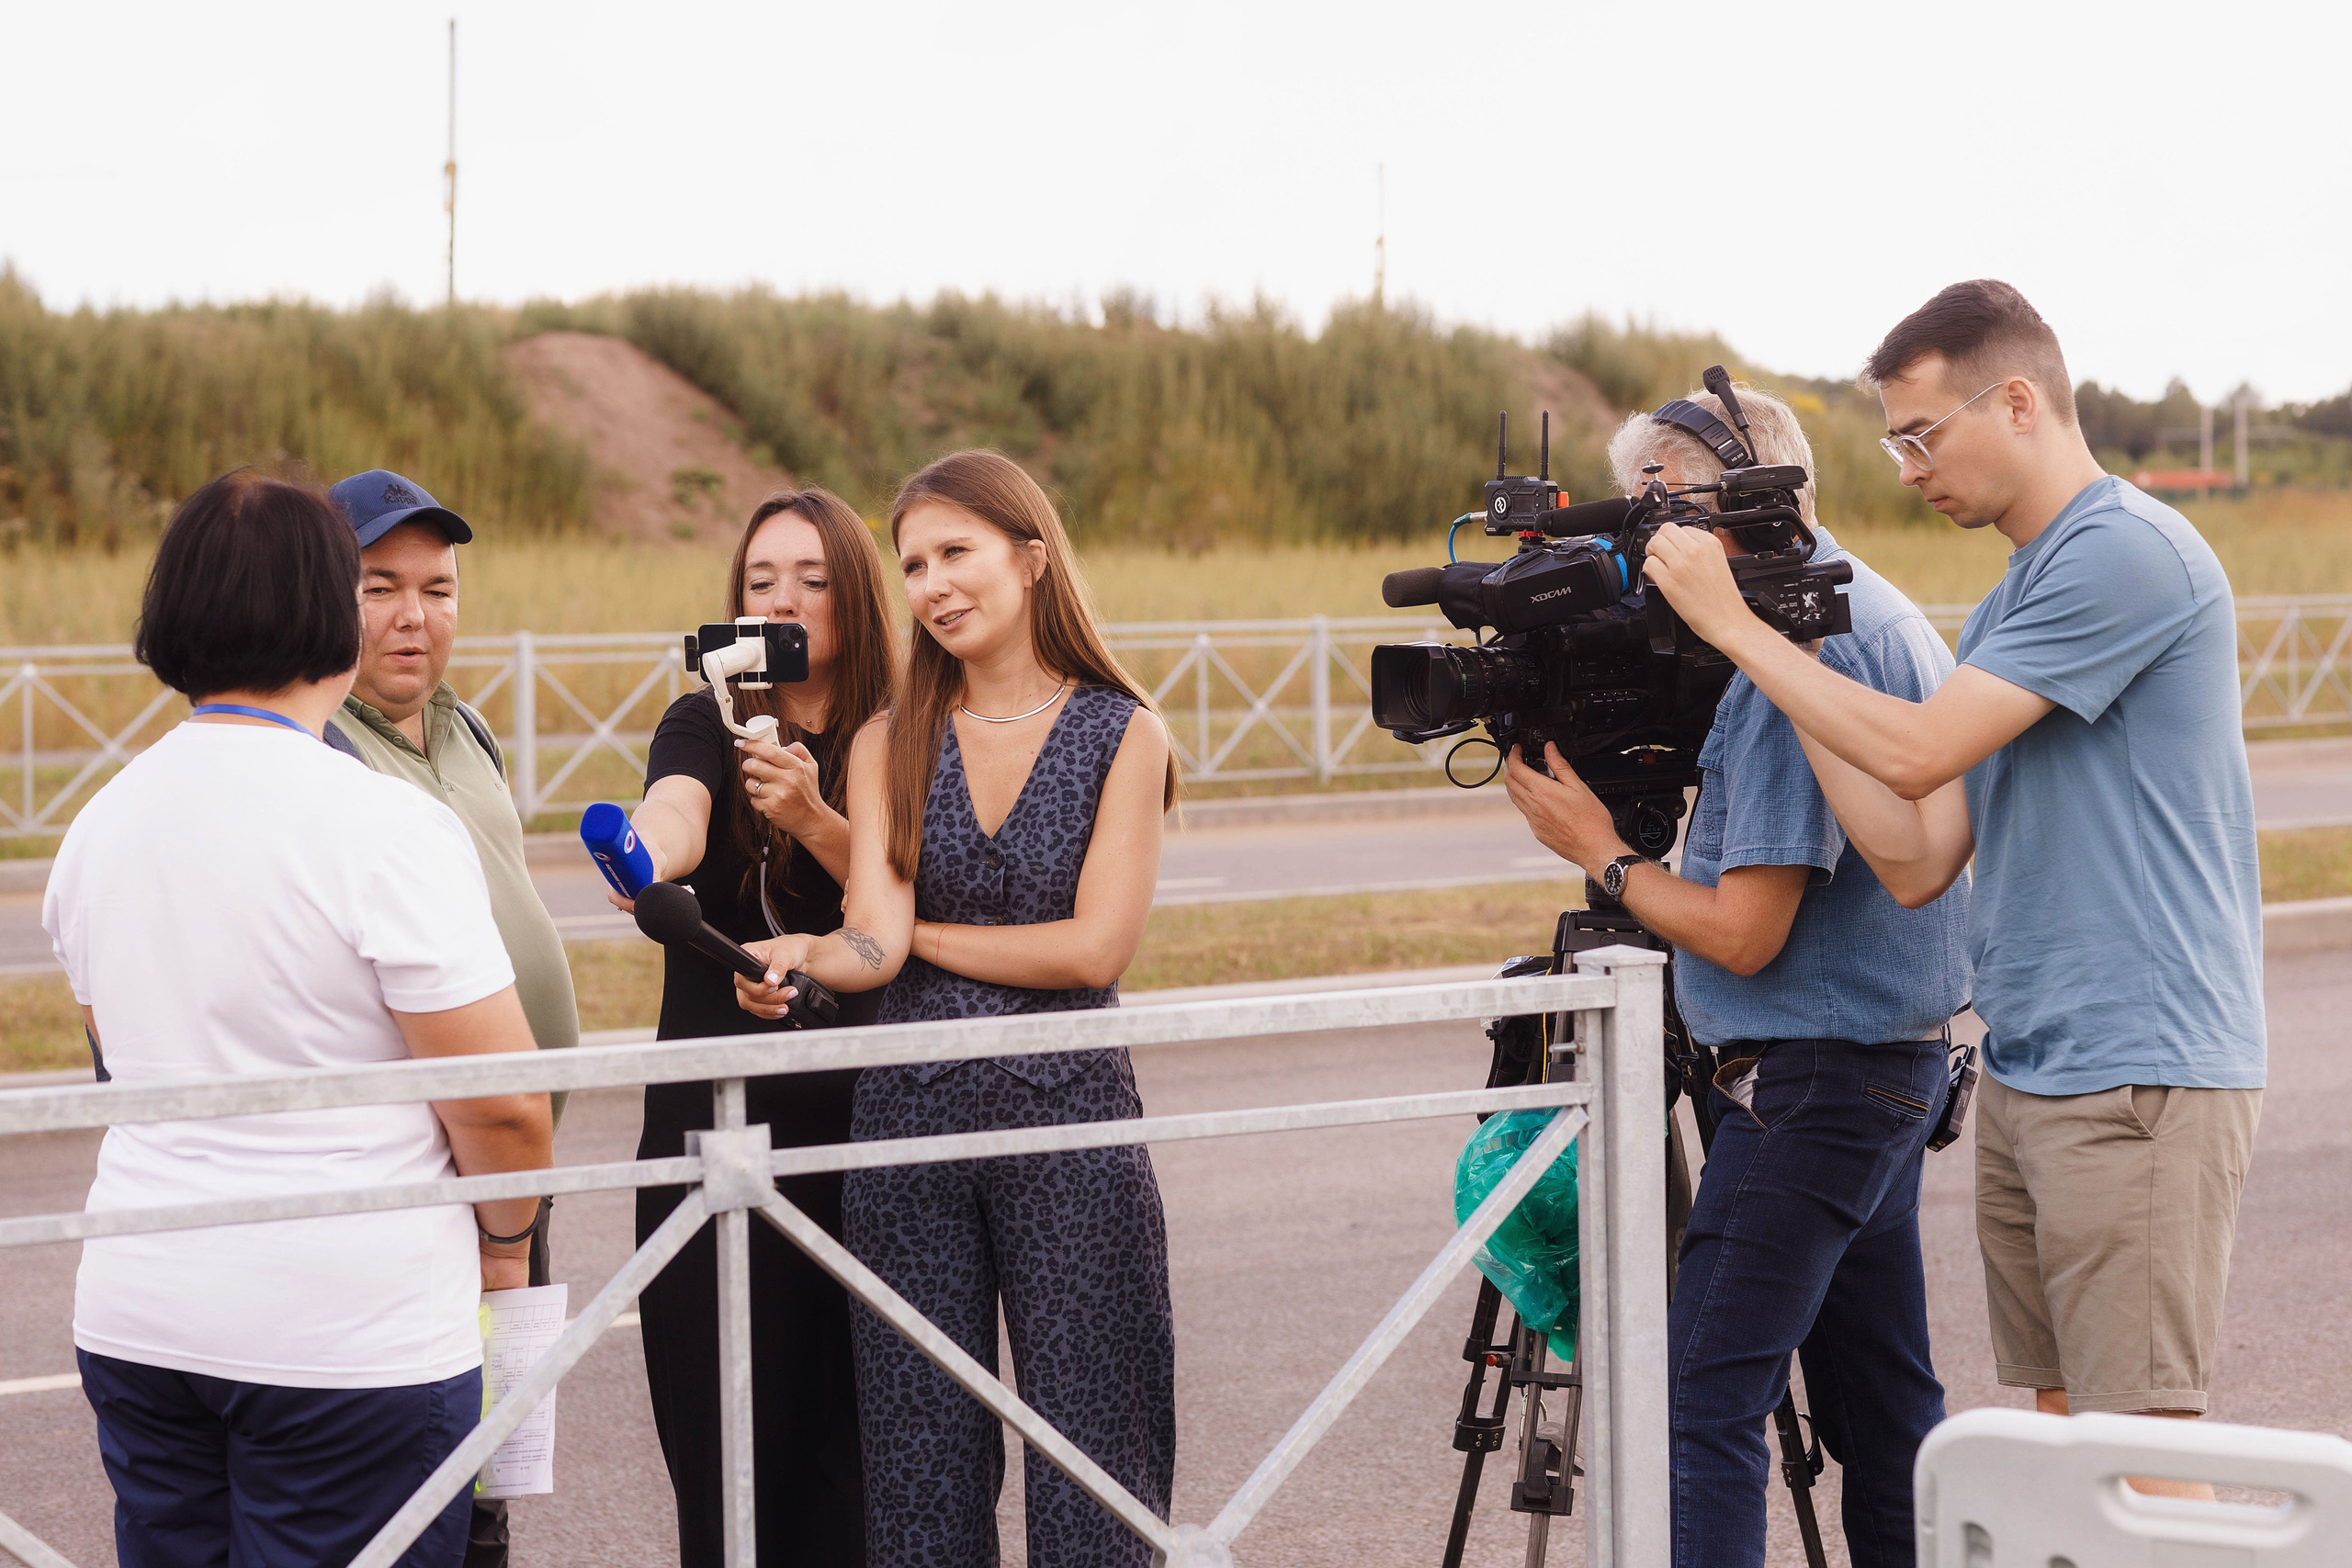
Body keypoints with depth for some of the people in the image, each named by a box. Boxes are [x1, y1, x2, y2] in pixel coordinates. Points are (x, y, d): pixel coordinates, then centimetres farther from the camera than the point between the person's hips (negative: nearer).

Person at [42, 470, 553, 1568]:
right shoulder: (384, 827, -15)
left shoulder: (100, 822, 7)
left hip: (132, 1314, 6)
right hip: (352, 1332, -6)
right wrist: (503, 1240, 3)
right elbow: (502, 1105, -16)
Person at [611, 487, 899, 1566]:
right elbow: (678, 805, -21)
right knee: (732, 1436, -2)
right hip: (712, 1116, -1)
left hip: (862, 1122, 1)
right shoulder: (707, 727, 2)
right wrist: (644, 854, -44)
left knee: (850, 1436, 1)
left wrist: (814, 819, -24)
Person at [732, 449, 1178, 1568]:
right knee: (922, 1470, 6)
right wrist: (803, 963, -25)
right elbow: (875, 938, -4)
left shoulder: (1122, 732, 1)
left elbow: (1094, 947, -8)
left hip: (1069, 1117, -3)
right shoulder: (890, 745, 9)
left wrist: (920, 934, -3)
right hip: (910, 1118, 3)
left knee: (1090, 1466, -1)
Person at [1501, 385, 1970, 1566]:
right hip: (1900, 1066, 10)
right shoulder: (1888, 615, 12)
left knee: (1703, 1402, -12)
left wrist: (1600, 851, -5)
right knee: (1882, 1403, 13)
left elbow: (1743, 932, -20)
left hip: (1808, 1088, -10)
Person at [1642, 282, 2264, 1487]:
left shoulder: (2131, 553, -12)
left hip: (2139, 1074, -9)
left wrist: (1735, 627, -6)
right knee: (2062, 1430, 9)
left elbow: (1915, 753, -16)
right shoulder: (2008, 606, 18)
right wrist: (1786, 671, 7)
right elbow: (1916, 862, 12)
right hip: (2021, 1074, 9)